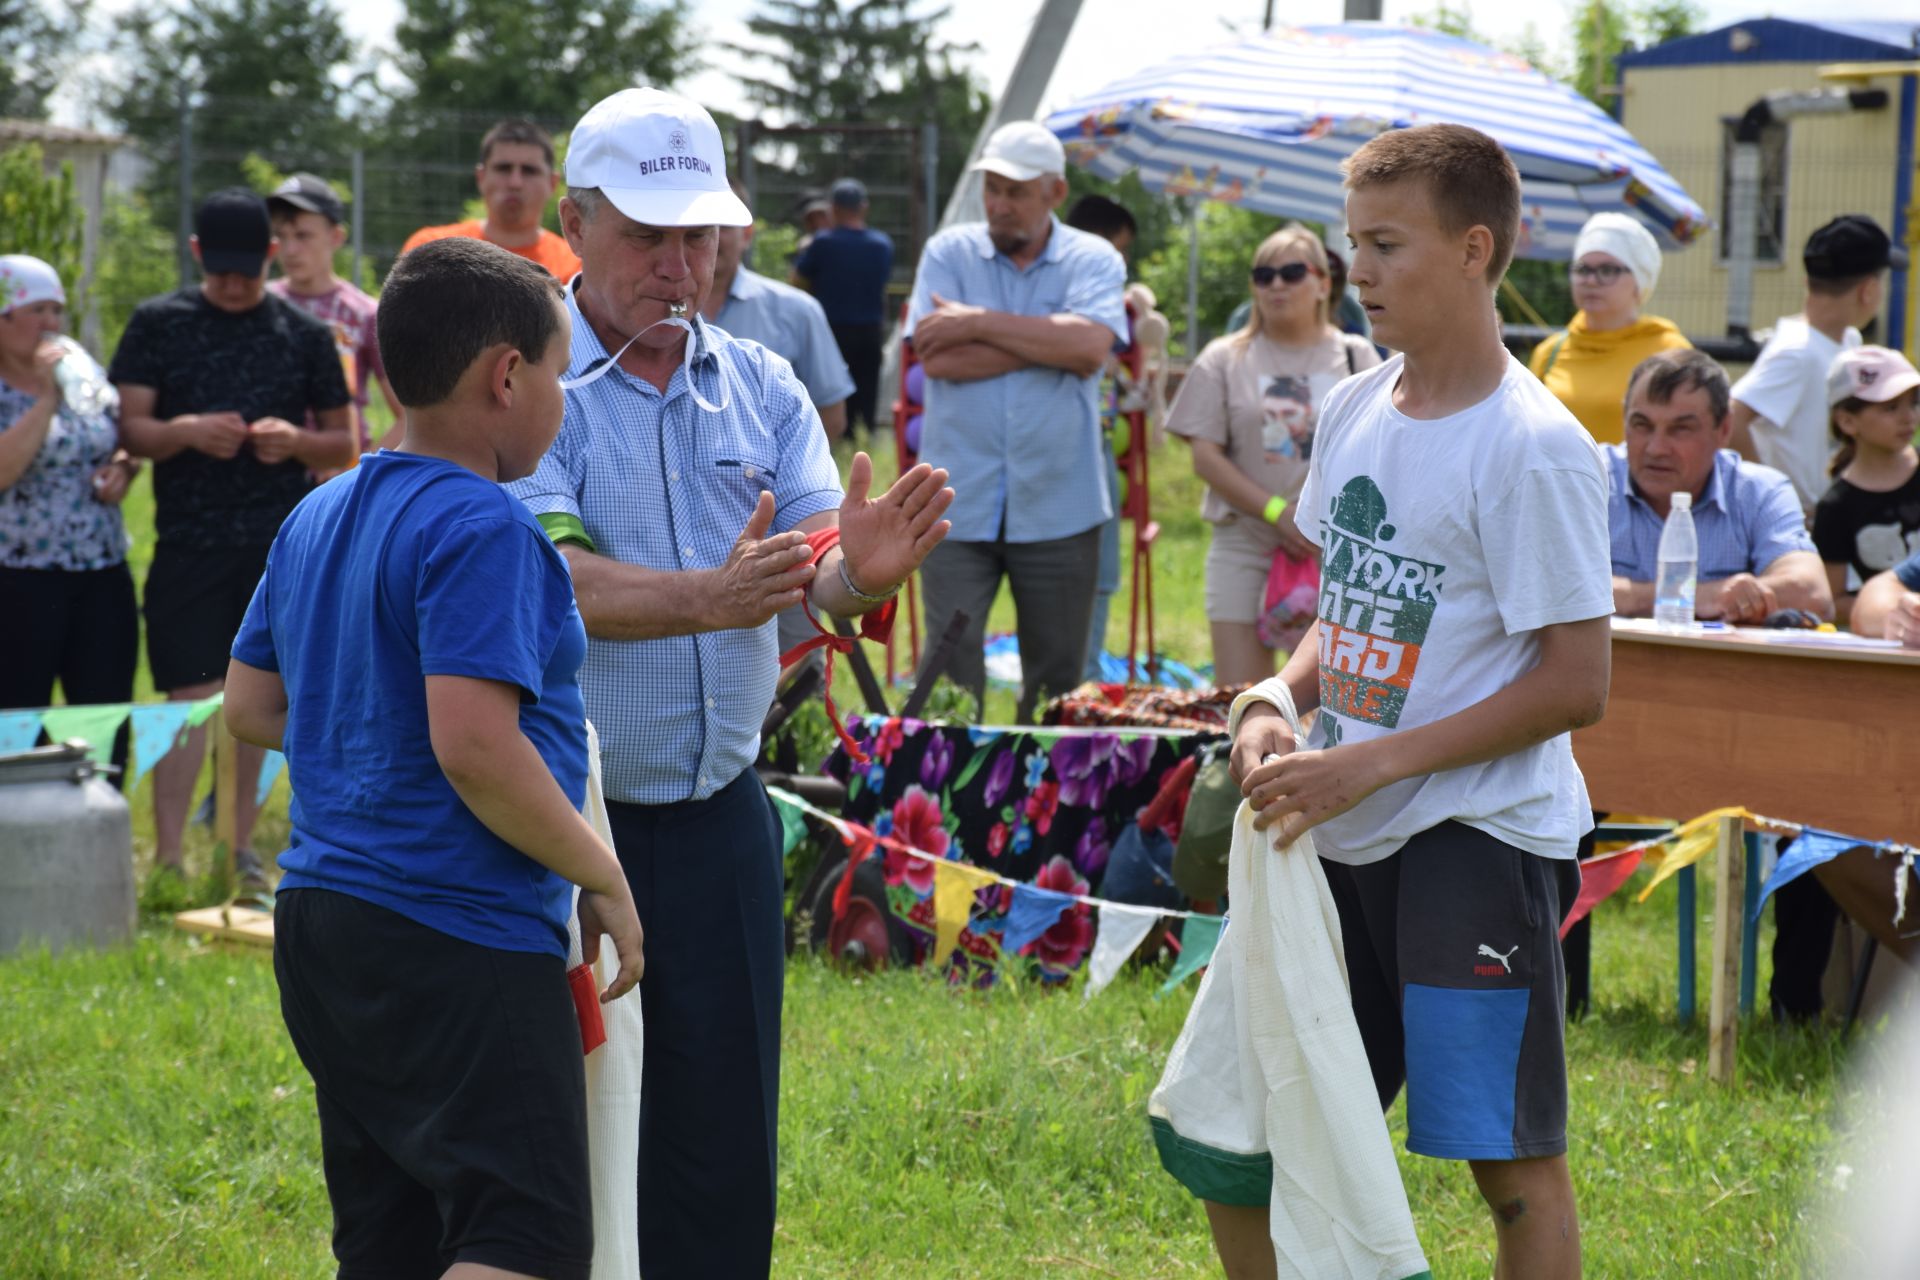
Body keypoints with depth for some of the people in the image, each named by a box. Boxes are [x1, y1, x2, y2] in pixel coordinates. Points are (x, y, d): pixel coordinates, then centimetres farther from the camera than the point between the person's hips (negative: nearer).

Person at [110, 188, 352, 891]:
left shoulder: (304, 333, 7)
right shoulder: (157, 323, 4)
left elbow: (344, 445, 11)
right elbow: (128, 429, 0)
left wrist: (295, 442, -11)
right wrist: (186, 432, -20)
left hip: (282, 544, 2)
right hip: (190, 544, -2)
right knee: (192, 701, -7)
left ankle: (238, 849, 18)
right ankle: (168, 860, -5)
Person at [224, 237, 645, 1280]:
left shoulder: (317, 517, 13)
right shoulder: (484, 530, -15)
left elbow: (250, 706, 19)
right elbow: (476, 750, -23)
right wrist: (603, 878, -12)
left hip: (323, 919, 9)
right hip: (458, 938, -9)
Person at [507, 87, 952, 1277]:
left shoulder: (763, 387, 8)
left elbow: (821, 569, -2)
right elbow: (551, 580, -20)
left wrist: (865, 566, -27)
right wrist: (708, 598, -36)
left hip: (720, 815, 4)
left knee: (724, 1133, 9)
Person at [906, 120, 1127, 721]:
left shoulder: (1093, 260, 4)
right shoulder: (948, 252, 6)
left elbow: (1091, 348, -15)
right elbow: (937, 357, -10)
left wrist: (981, 323, -12)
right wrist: (1052, 341, -9)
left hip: (1058, 507, 0)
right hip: (960, 503, 0)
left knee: (1058, 675, 7)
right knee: (950, 662, -6)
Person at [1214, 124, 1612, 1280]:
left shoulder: (1534, 449, -15)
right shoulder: (1355, 411, 8)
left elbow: (1577, 684, -16)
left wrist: (1369, 763, -18)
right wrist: (1280, 706, -1)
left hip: (1482, 837, -8)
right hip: (1346, 836, 8)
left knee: (1513, 1163, -1)